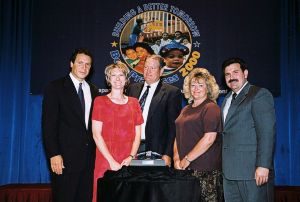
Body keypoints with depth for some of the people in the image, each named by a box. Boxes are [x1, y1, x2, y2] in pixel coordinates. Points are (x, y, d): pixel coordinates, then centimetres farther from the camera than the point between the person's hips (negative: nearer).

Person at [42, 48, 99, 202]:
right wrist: (54, 154, -15)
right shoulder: (55, 88, -3)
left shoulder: (93, 91, 13)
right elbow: (48, 124, -9)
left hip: (89, 155, 5)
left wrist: (96, 151, 6)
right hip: (65, 157, -5)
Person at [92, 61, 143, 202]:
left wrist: (131, 157, -7)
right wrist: (111, 160, -13)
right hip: (106, 161, -2)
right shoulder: (100, 101, 2)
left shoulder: (133, 102, 11)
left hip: (128, 162, 3)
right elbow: (96, 134, -5)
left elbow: (137, 134, 8)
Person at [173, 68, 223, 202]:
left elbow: (209, 138, -16)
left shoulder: (211, 108, -6)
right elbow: (178, 136, 18)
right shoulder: (186, 110, 18)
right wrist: (176, 159, 2)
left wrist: (187, 160, -13)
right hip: (184, 169, 7)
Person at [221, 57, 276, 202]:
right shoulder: (227, 100, 19)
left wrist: (263, 166, -20)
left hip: (253, 170, -7)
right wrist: (224, 165, 11)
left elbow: (267, 132, -14)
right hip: (229, 172, 7)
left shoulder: (260, 94, -6)